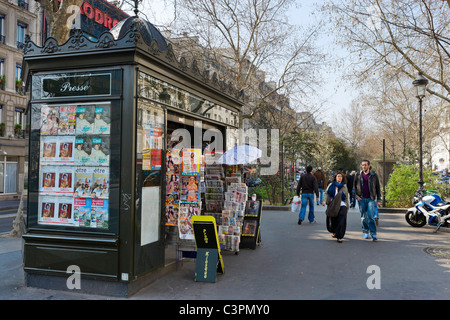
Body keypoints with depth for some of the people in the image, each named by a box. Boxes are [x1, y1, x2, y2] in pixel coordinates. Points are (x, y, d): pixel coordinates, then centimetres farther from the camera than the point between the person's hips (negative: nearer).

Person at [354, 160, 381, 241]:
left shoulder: (374, 175, 5)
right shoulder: (358, 175, 8)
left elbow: (378, 188, 9)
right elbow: (354, 186, 12)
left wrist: (378, 199, 5)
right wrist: (356, 195, -2)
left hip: (371, 199, -2)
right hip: (361, 199, 2)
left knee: (370, 216, -10)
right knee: (363, 217, 5)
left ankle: (373, 234, -7)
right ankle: (365, 232, 18)